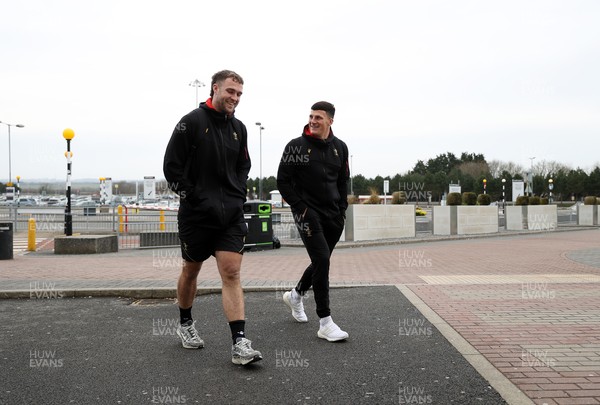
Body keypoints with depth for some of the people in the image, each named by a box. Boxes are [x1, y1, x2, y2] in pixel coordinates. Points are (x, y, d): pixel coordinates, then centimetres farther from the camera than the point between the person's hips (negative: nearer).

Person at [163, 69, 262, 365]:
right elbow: (172, 166, -7)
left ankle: (240, 344, -8)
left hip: (231, 214, 3)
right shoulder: (192, 122, -6)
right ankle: (185, 324, 37)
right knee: (191, 270, 14)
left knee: (232, 274, -5)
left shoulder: (238, 128, 10)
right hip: (196, 215, -3)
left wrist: (239, 195, 7)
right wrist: (192, 197, -11)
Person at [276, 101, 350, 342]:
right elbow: (282, 181, -3)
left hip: (333, 216, 6)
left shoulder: (340, 147, 9)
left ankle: (295, 295, 43)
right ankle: (325, 323, -9)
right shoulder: (296, 146, -5)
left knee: (321, 262, 15)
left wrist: (342, 209, 8)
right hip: (308, 214, -5)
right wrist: (300, 207, -10)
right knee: (322, 260, -15)